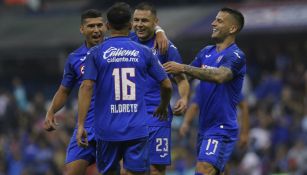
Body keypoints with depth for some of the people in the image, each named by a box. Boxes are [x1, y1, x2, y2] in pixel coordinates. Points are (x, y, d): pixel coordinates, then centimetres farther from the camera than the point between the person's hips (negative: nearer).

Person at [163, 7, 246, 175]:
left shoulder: (235, 56, -12)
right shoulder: (206, 52, 13)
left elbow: (219, 76, -32)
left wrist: (184, 68, -34)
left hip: (221, 128, -8)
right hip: (204, 127, 8)